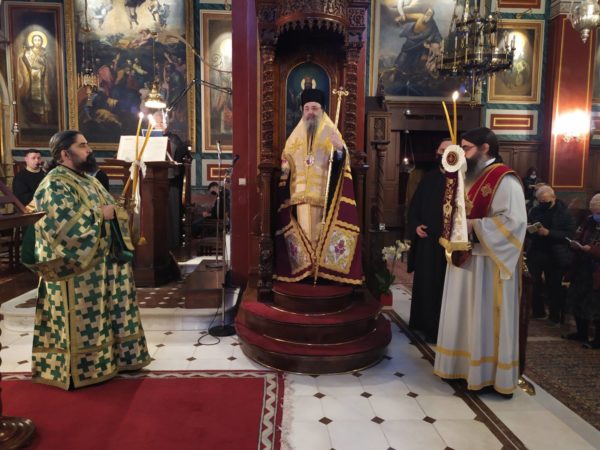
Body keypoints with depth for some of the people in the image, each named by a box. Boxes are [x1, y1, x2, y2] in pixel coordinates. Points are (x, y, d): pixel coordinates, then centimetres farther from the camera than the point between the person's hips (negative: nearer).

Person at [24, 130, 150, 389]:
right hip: (78, 270, -9)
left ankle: (107, 358, 30)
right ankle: (80, 370, 16)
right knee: (82, 321, 1)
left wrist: (115, 211, -3)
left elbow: (111, 212, 20)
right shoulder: (54, 185, -14)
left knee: (99, 318, 17)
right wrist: (99, 214, -20)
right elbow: (63, 226, -27)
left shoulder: (89, 181, 15)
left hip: (103, 264, 9)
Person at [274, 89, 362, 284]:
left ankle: (323, 268, 3)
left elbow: (341, 161, -10)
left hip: (323, 193, -3)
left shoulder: (330, 133, 4)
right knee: (303, 229, 2)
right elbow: (286, 161, 21)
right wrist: (285, 167, 1)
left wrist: (340, 149, -29)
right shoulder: (296, 134, 15)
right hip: (300, 193, 3)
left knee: (322, 230, -3)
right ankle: (303, 268, 8)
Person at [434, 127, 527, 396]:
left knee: (486, 318, 2)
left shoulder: (504, 179, -13)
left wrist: (473, 226, -20)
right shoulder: (471, 178, 14)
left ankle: (492, 374, 16)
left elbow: (514, 221, -21)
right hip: (465, 257, 9)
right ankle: (465, 367, 27)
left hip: (488, 261, -8)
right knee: (465, 315, 14)